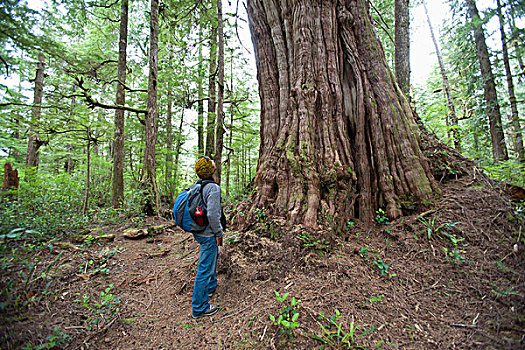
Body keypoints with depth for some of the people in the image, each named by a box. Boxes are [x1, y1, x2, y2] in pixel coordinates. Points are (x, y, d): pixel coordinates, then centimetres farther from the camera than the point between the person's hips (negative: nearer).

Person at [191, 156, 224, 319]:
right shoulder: (213, 188, -22)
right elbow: (212, 214, -27)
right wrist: (219, 233, -14)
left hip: (198, 231, 10)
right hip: (208, 234, -9)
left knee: (213, 255, 29)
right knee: (205, 268, 3)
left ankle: (211, 287, 48)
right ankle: (199, 308, 19)